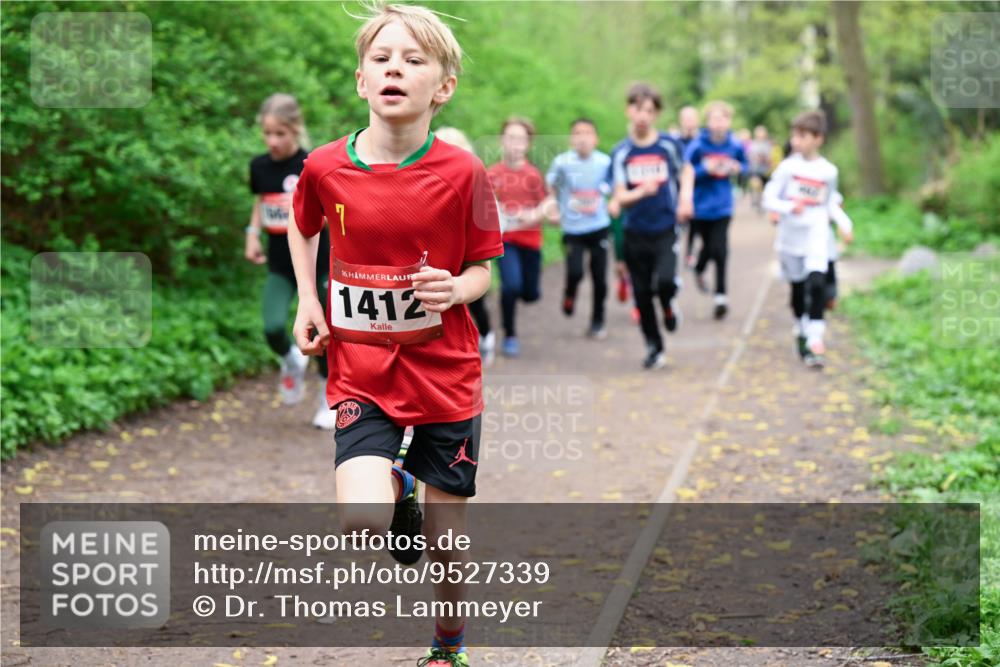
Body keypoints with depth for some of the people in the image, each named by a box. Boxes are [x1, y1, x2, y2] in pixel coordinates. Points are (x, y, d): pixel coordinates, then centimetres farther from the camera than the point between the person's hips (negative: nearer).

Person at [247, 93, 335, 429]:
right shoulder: (259, 167, 1)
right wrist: (253, 234, 6)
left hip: (316, 260, -3)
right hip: (280, 264, 3)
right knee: (273, 328, -16)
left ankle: (328, 398, 24)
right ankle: (292, 363, 17)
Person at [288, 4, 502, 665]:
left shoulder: (462, 173, -11)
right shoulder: (325, 168, -6)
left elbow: (483, 269, 0)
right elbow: (303, 228, 17)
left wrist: (455, 289, -22)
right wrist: (307, 301, 4)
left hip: (445, 372, 0)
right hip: (360, 372, 1)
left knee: (447, 540, 8)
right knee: (363, 522, -19)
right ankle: (398, 488, 18)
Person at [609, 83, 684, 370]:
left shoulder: (669, 145, -3)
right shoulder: (621, 153, -3)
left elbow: (683, 172, 17)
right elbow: (620, 198, -9)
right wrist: (641, 191, -27)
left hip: (666, 230, -1)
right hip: (636, 234, 2)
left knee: (664, 281, -23)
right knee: (642, 295, 7)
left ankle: (669, 304, 13)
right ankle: (654, 347, 24)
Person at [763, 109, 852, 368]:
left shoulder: (828, 170, 0)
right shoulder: (787, 167, -5)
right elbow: (769, 199, -6)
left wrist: (844, 223, 1)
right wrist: (789, 207, -23)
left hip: (817, 237, -1)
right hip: (790, 237, 1)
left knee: (817, 283, -19)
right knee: (797, 288, 12)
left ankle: (815, 340, -18)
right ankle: (802, 332, 34)